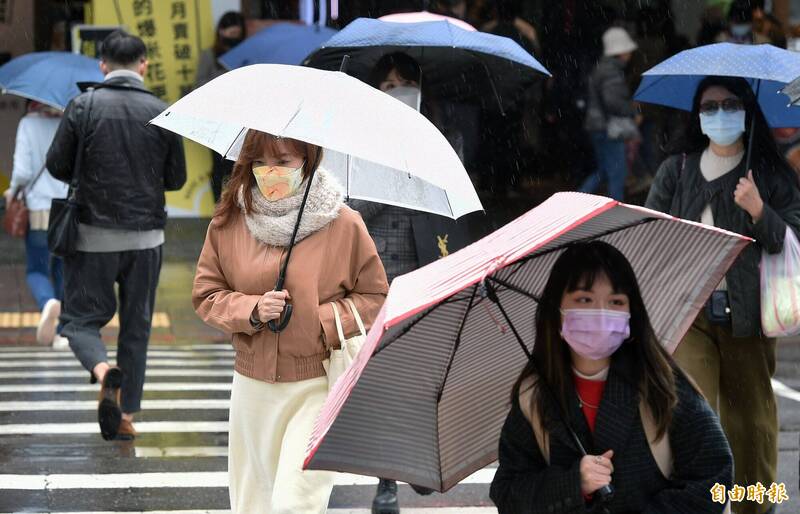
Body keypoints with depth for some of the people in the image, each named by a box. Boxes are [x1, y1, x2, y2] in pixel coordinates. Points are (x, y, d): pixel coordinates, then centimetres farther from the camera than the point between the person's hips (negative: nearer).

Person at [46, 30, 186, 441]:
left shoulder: (83, 107, -7)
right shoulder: (161, 113, -3)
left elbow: (56, 165, -3)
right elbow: (176, 179, 3)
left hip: (92, 235, -2)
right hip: (145, 237, 2)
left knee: (81, 318, 8)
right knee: (136, 328, 13)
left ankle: (102, 370, -23)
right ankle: (125, 416, 13)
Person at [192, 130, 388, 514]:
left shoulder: (344, 224, -6)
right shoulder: (229, 222, 2)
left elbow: (375, 297, 1)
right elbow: (206, 294, 6)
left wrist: (325, 321, -14)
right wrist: (252, 310, -12)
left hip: (318, 385, -4)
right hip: (252, 383, 4)